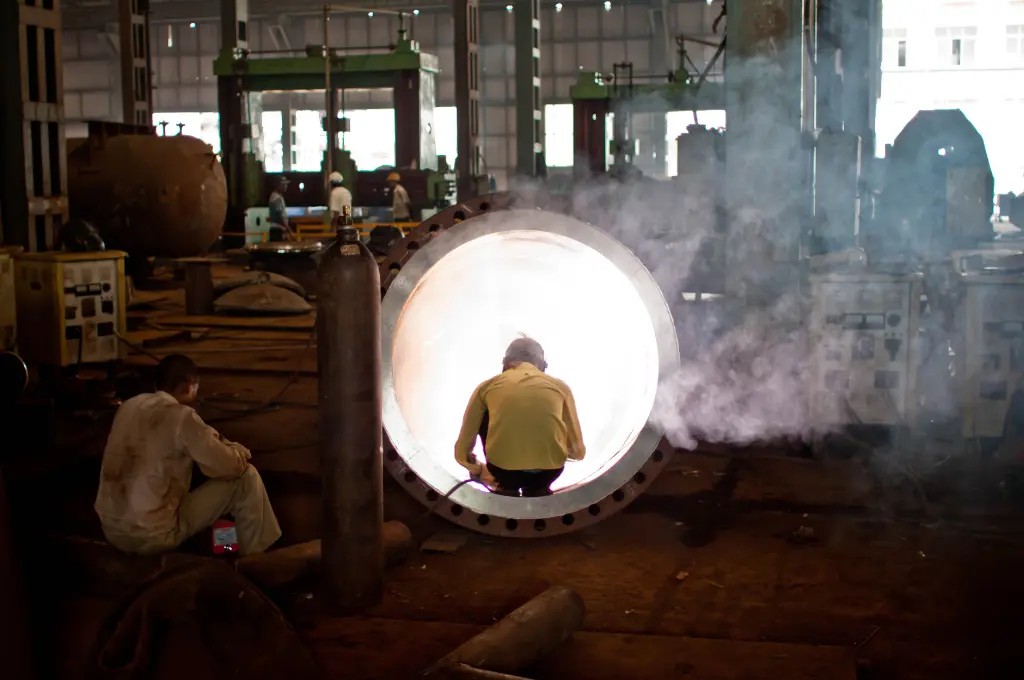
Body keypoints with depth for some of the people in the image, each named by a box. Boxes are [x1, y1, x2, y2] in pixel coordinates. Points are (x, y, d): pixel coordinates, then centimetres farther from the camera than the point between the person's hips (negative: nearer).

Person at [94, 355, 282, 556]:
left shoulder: (130, 406, 7)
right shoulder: (181, 416, -15)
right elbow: (231, 466, -11)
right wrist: (238, 452, 14)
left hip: (111, 530, 8)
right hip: (153, 536, -8)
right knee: (246, 477, 0)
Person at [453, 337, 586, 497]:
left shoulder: (487, 386, 13)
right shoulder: (560, 386, 15)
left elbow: (462, 451, 15)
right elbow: (578, 451, 19)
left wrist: (478, 470, 37)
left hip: (502, 471, -1)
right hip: (548, 472, 2)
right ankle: (537, 490, 20)